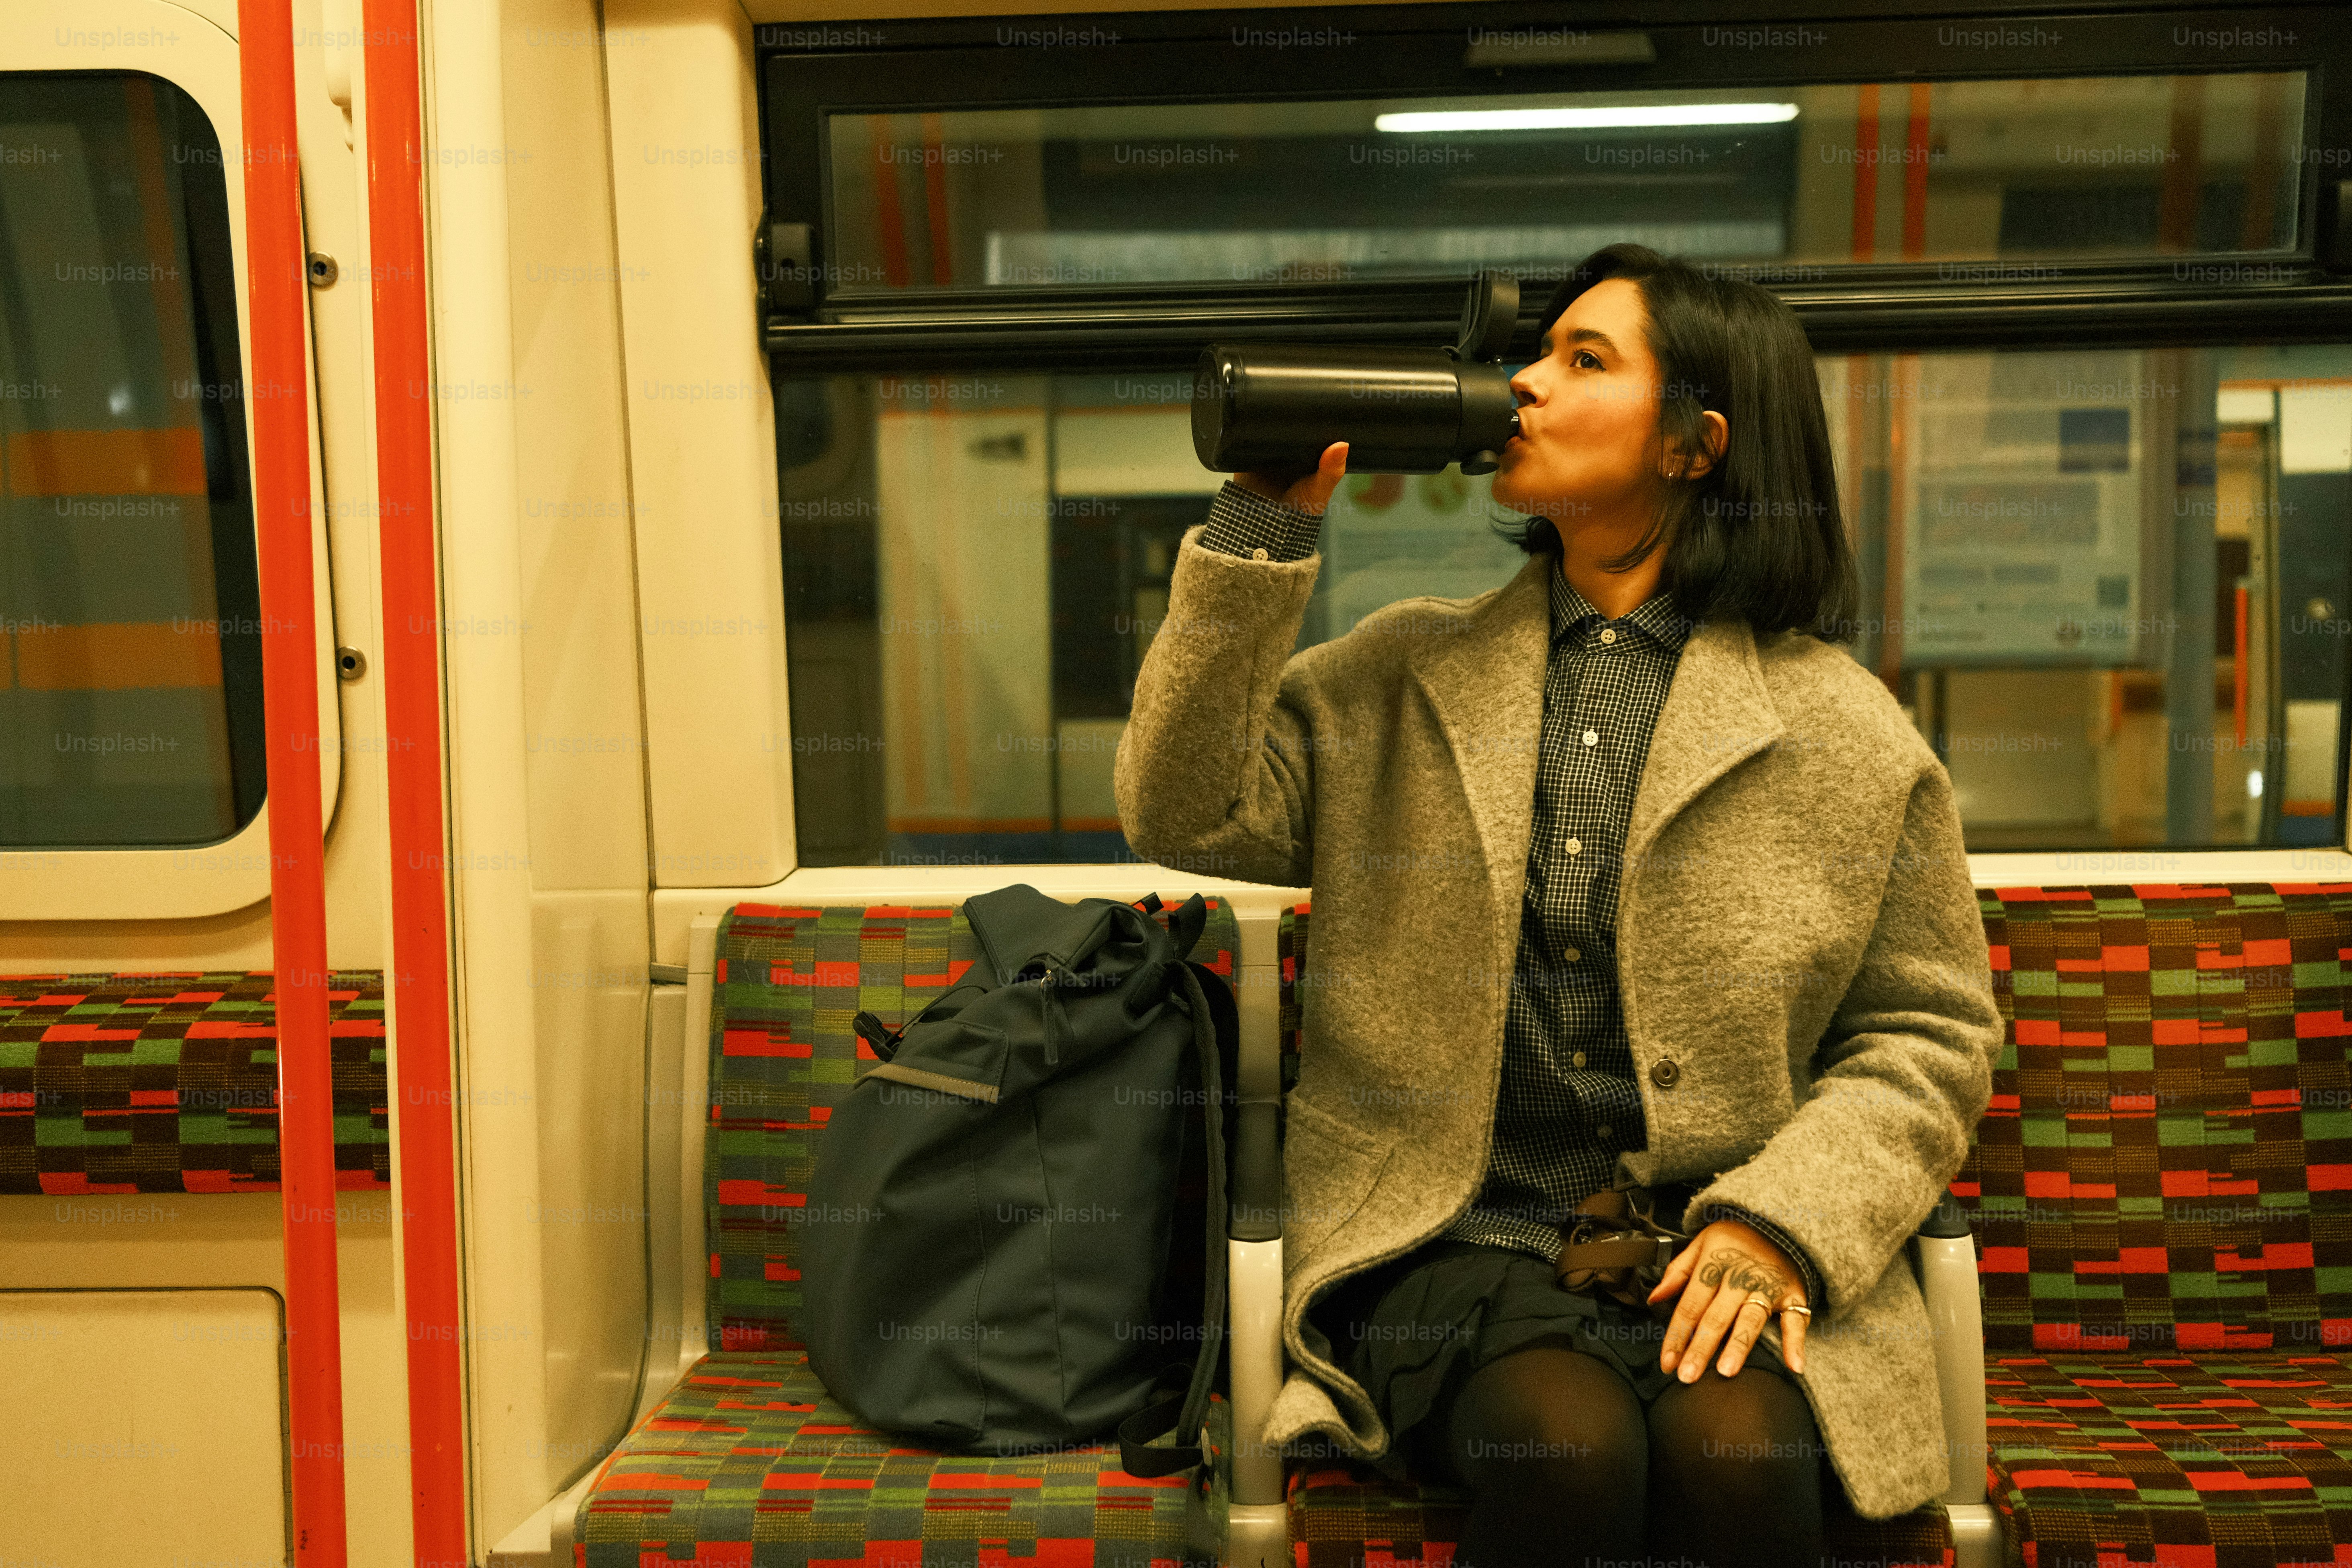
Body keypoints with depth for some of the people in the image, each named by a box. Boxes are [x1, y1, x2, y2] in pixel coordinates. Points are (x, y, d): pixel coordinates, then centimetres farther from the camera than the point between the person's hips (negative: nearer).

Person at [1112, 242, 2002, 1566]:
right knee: (1569, 1446, -29)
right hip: (1457, 1238, 1)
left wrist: (1780, 1220, -9)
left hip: (1712, 1253, 0)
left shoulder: (1847, 729, 6)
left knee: (1737, 1456, -31)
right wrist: (1265, 529, -1)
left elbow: (1933, 1034, 8)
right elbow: (1188, 814, 2)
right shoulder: (1401, 675, 12)